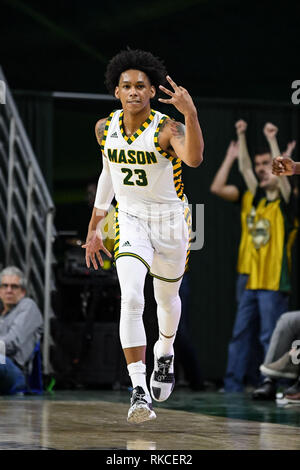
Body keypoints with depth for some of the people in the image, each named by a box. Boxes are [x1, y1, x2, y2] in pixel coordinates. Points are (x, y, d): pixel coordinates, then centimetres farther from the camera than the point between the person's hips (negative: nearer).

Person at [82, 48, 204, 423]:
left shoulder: (167, 129, -20)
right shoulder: (105, 128, -4)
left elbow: (194, 159, -42)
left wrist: (190, 114, -57)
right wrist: (94, 227, 17)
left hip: (170, 219, -2)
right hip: (130, 220, 2)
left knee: (167, 298, 19)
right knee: (131, 300, -20)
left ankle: (165, 353, 53)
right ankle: (139, 392, -22)